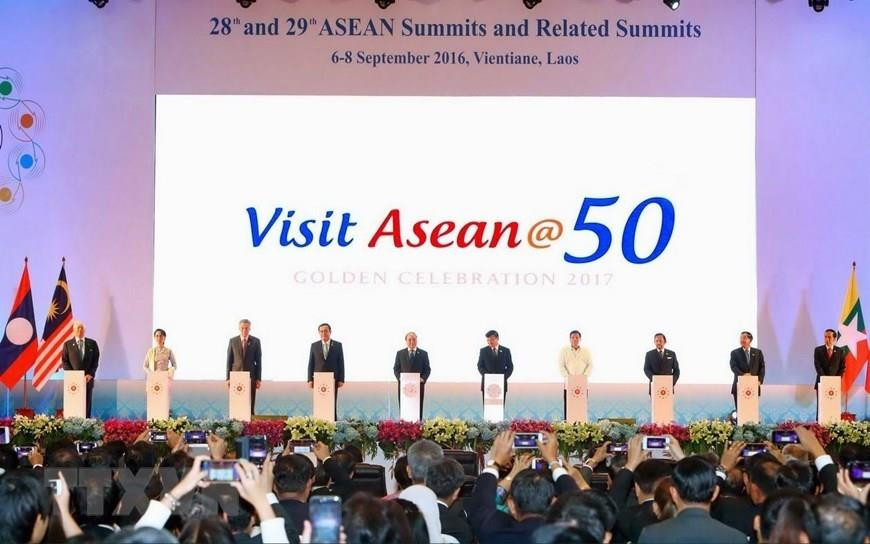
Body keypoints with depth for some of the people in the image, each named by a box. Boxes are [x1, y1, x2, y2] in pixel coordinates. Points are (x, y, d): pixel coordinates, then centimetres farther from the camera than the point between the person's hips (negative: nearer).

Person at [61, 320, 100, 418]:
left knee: (87, 404, 1)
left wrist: (90, 375, -7)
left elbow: (95, 360, 6)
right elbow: (65, 361, 2)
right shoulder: (67, 344, 5)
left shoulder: (92, 343, 8)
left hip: (88, 379, 1)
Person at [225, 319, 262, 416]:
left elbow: (259, 361, 3)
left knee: (250, 403, -3)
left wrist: (258, 379, -2)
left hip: (251, 376, 0)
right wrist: (228, 378, -1)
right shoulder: (233, 341, 3)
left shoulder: (256, 341, 2)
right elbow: (229, 361, 4)